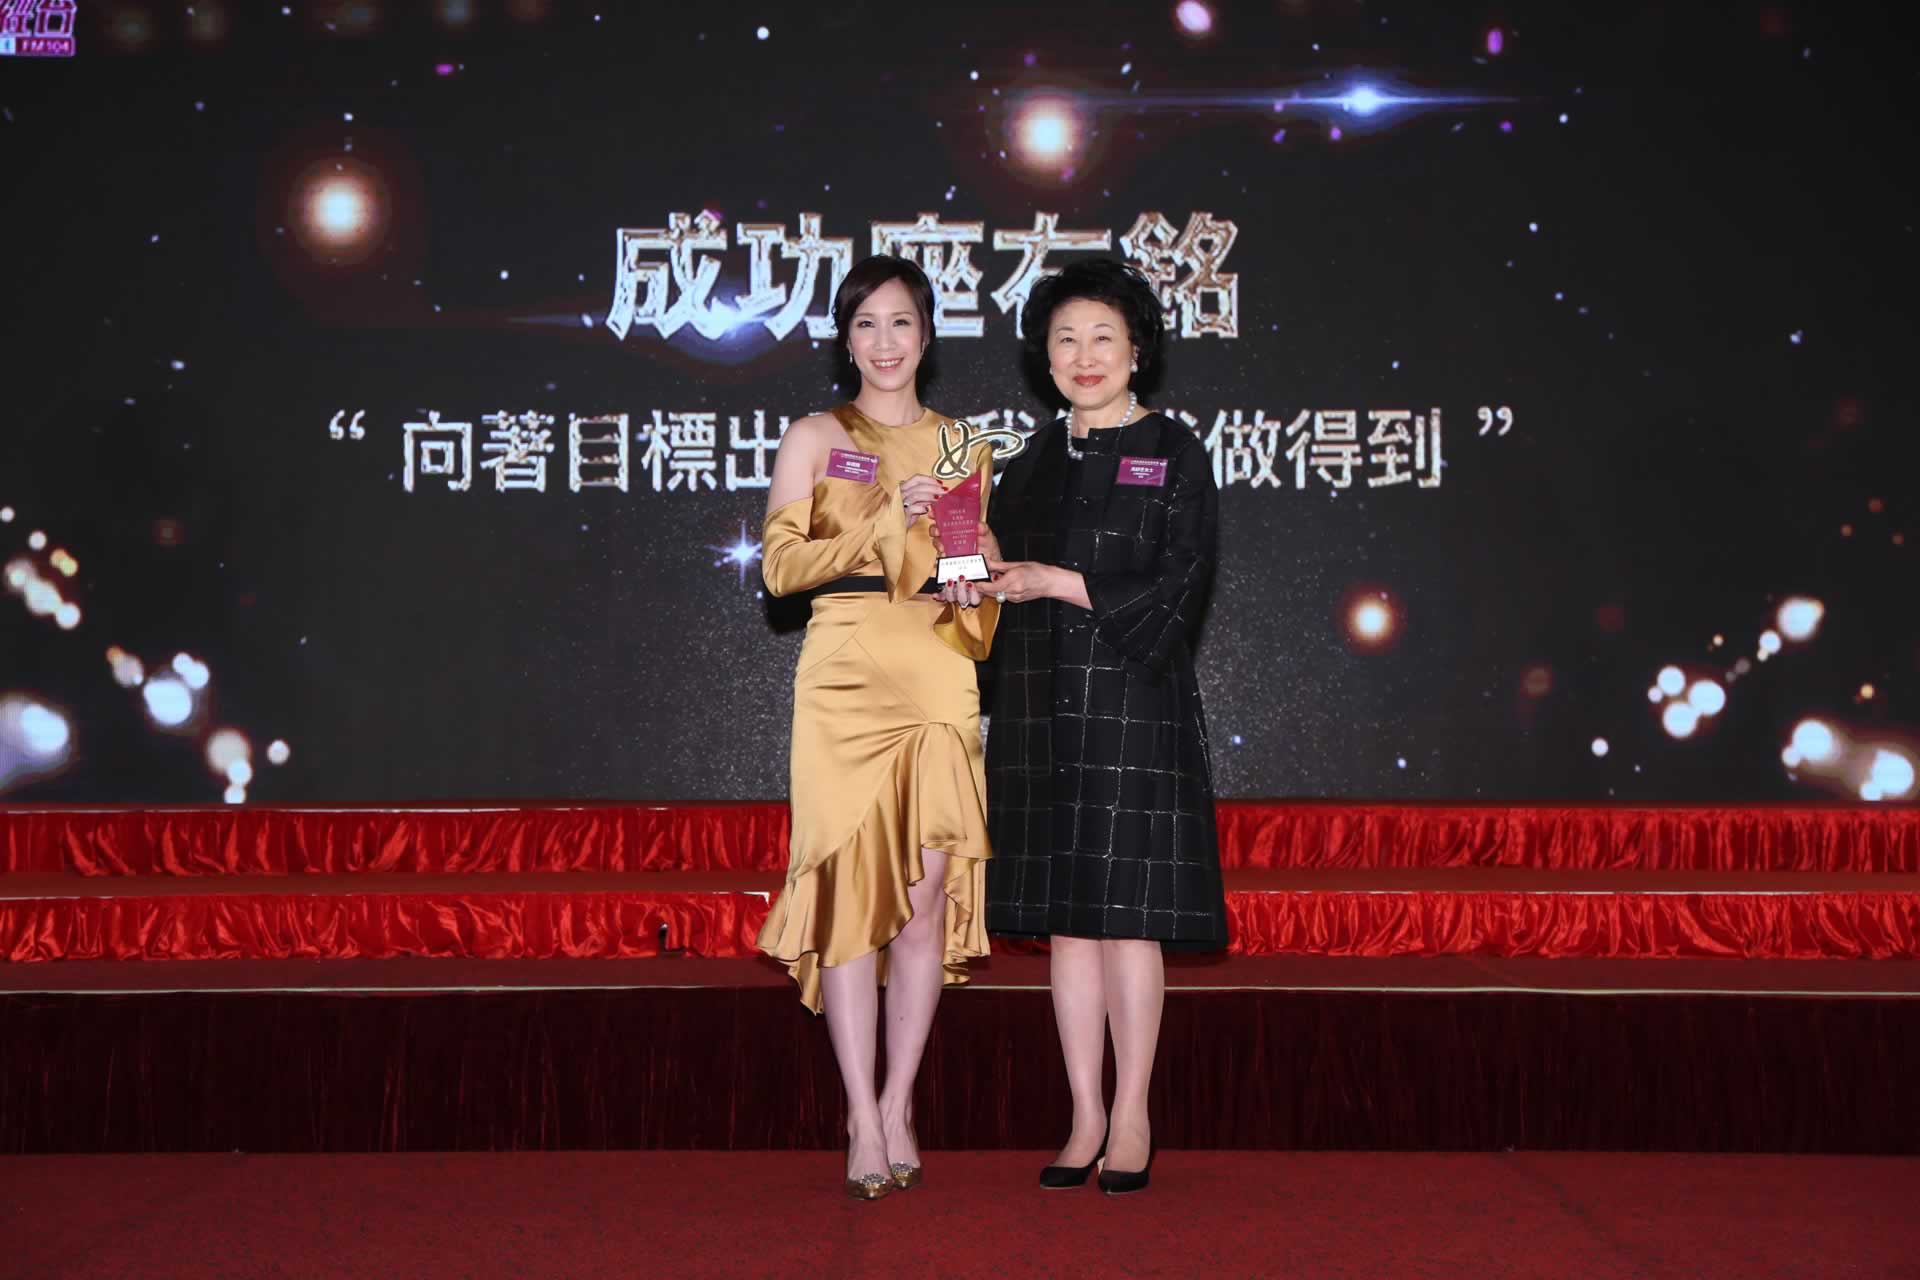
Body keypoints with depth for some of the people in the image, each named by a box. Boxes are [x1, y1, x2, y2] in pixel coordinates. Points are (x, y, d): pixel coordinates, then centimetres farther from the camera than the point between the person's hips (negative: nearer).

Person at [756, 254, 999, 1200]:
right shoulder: (814, 439, 8)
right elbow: (780, 565, -2)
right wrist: (884, 524, -12)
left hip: (938, 673, 2)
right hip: (845, 672, -2)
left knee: (927, 892, -2)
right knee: (854, 886, -5)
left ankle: (897, 1104, 9)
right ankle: (863, 1119, -1)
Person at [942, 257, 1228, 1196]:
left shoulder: (1172, 455, 1)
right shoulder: (1033, 464, 16)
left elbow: (1177, 588, -8)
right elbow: (1006, 577, 18)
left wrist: (1057, 582, -12)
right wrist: (980, 572, -4)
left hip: (1134, 706, -5)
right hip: (1042, 712, 5)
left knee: (1127, 912, -4)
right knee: (1065, 917, 6)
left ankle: (1132, 1119, 7)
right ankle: (1086, 1116, 14)